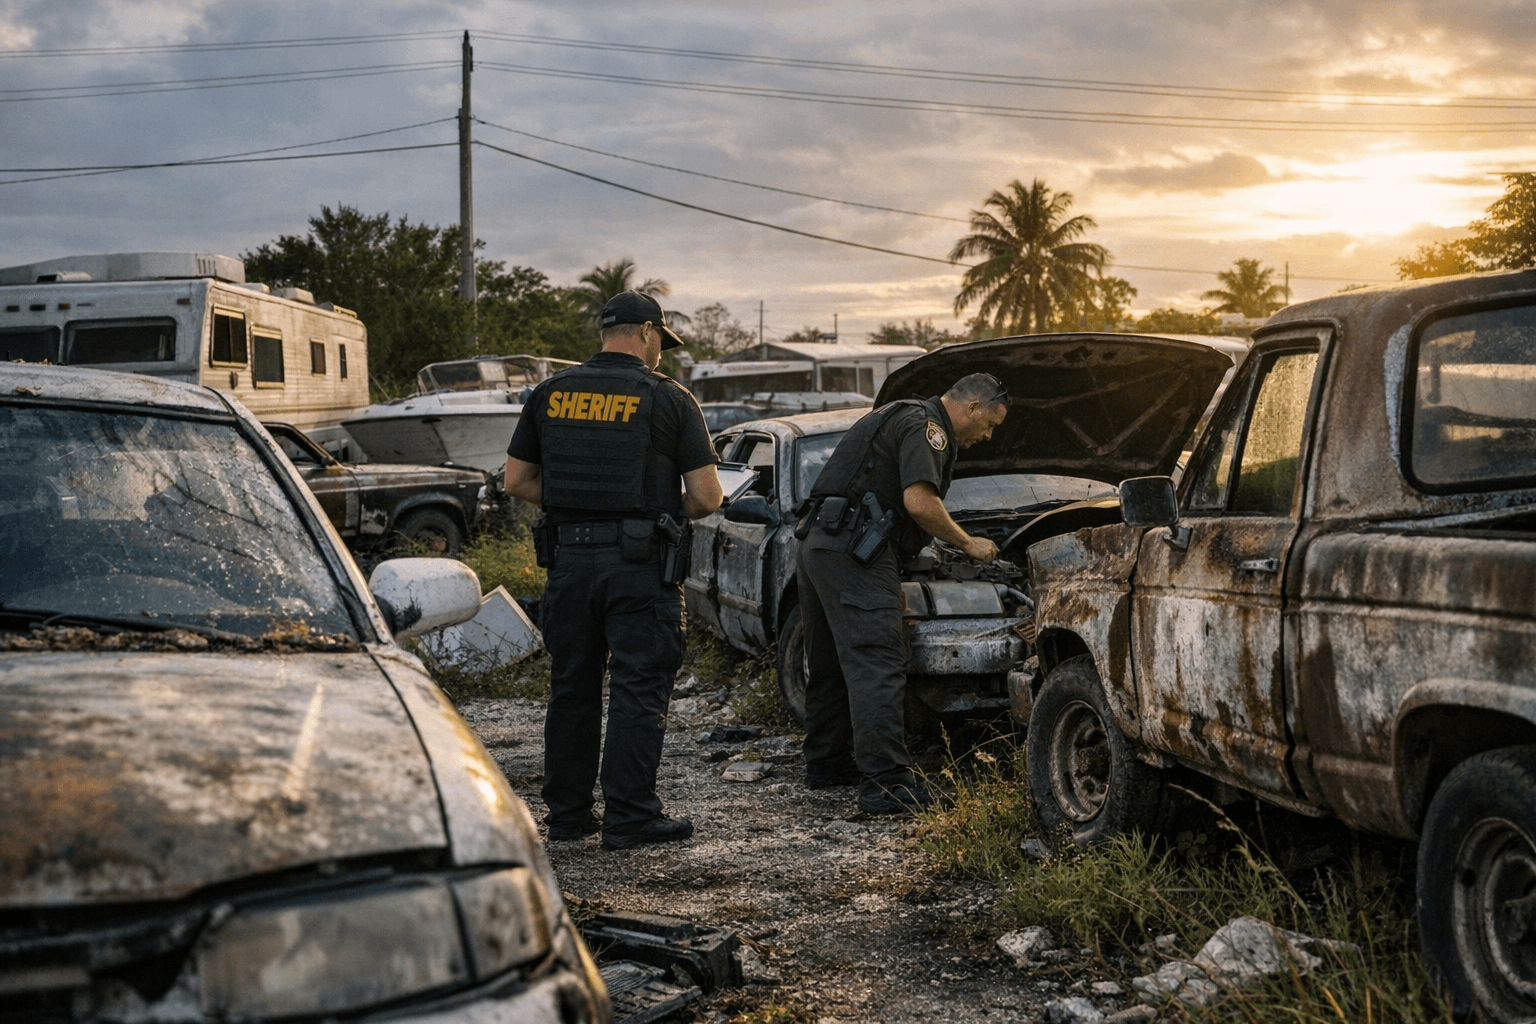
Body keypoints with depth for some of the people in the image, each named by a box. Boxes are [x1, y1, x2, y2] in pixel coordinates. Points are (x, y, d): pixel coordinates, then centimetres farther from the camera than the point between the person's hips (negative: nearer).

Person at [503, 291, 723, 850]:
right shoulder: (668, 398, -5)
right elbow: (706, 496, -7)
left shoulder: (550, 394, 6)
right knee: (638, 691, 2)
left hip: (569, 558, 4)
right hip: (640, 565, -4)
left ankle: (567, 812, 21)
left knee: (571, 687, 14)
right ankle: (629, 817, 4)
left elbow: (517, 481, 8)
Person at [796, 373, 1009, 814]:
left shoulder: (900, 416, 26)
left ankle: (826, 763, 29)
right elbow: (920, 503, -19)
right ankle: (885, 783, -17)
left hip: (817, 547, 11)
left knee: (830, 665, 18)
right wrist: (968, 543, -6)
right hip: (854, 553, -11)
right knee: (876, 666, -13)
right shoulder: (926, 426, -8)